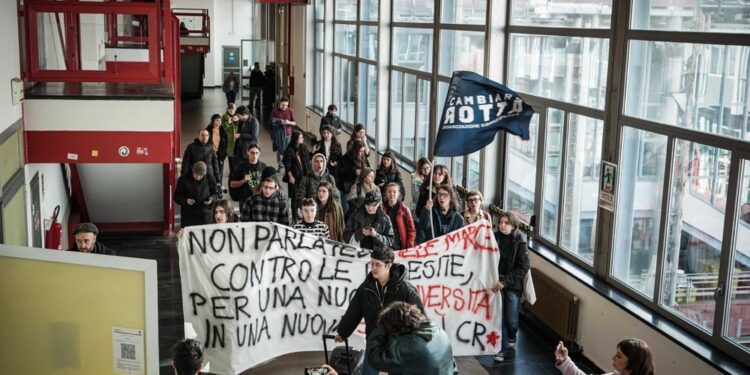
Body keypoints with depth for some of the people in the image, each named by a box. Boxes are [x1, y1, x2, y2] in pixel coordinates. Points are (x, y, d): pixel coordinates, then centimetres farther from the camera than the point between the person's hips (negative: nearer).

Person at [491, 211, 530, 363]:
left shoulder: (520, 242, -8)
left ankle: (512, 339, 27)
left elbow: (523, 268, -12)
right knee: (500, 317, 2)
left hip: (513, 285, -2)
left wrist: (505, 282, -19)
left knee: (511, 318, 0)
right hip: (497, 283, 2)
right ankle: (504, 348, 14)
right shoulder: (495, 238, -1)